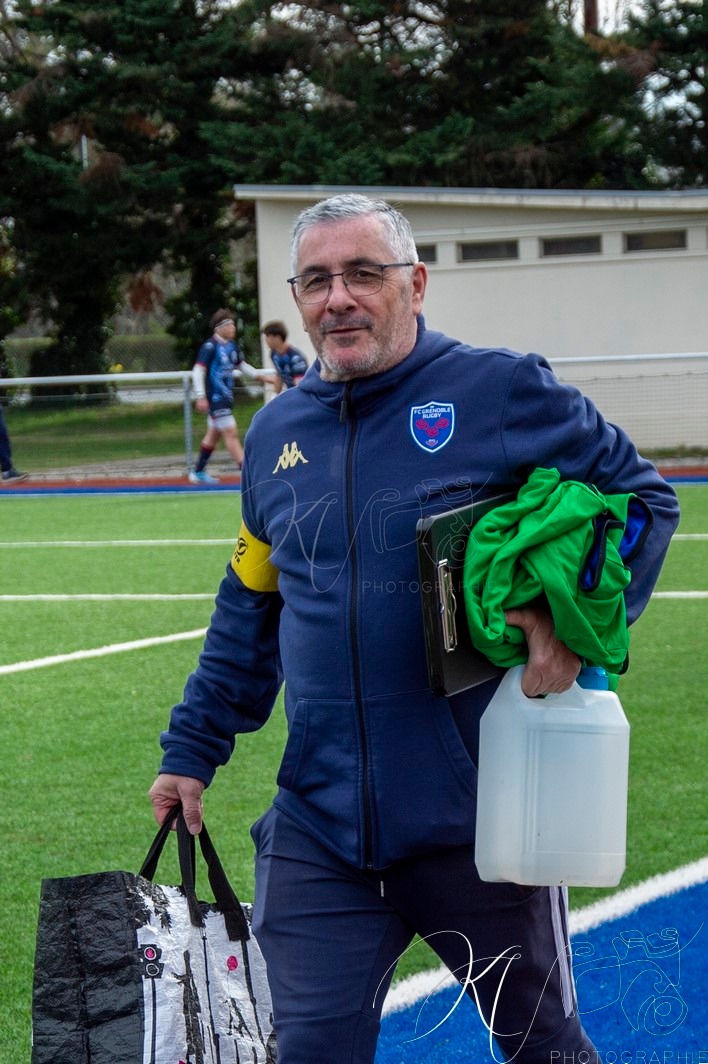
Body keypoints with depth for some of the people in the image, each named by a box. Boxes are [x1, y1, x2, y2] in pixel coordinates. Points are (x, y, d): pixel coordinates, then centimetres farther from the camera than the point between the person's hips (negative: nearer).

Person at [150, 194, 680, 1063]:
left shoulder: (499, 391, -7)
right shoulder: (278, 434, 9)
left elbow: (641, 495, -1)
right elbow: (248, 614, 19)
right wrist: (191, 754, 18)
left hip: (480, 822, -3)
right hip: (318, 827, 4)